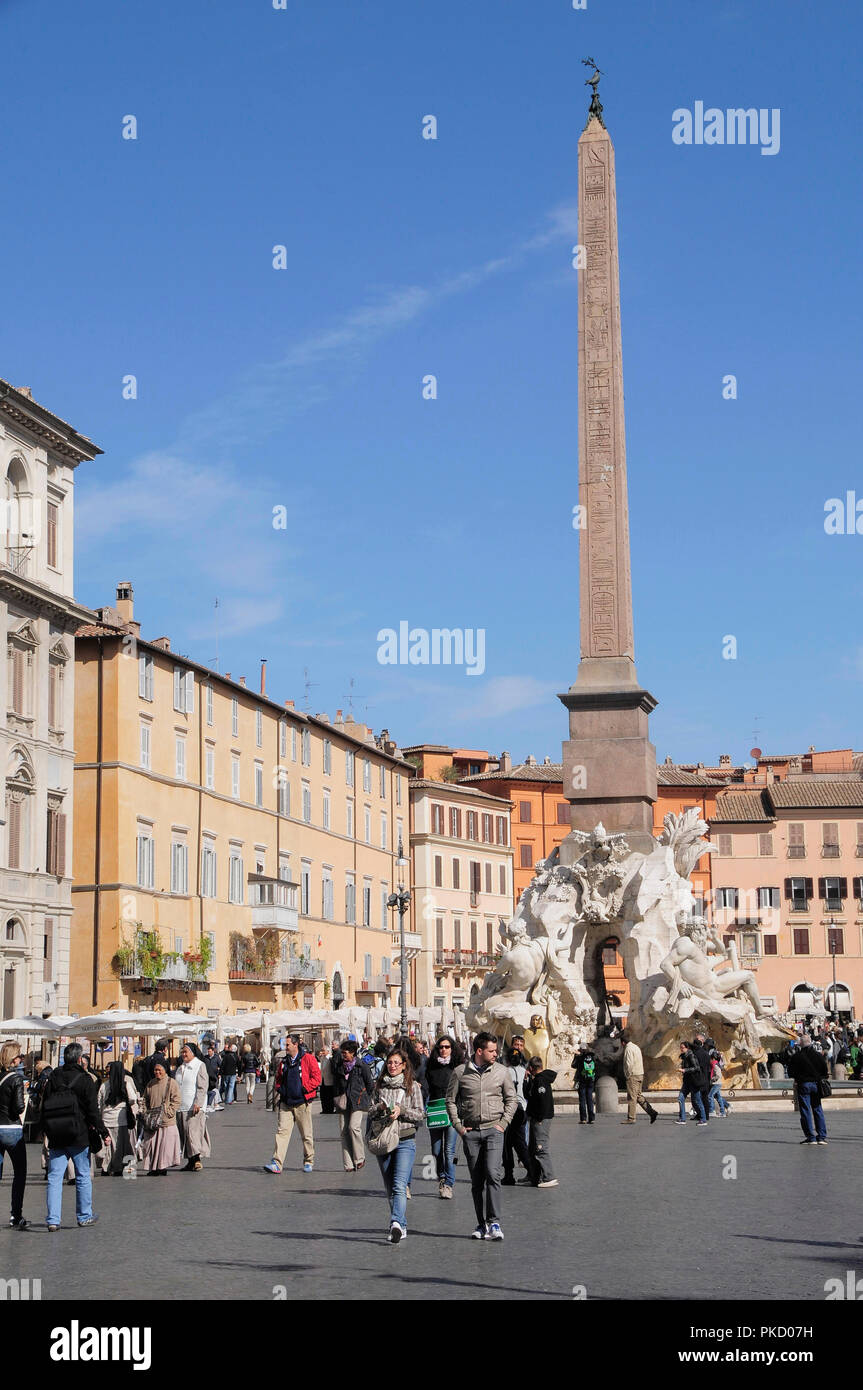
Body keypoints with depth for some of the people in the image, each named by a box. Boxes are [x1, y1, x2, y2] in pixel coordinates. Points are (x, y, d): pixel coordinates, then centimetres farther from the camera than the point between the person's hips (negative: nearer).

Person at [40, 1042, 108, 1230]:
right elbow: (93, 1111, -10)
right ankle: (84, 1216, 16)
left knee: (54, 1178, 3)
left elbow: (44, 1107, 9)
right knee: (83, 1176, 9)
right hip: (79, 1137, -3)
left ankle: (53, 1220, -4)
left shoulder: (53, 1078, 6)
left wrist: (47, 1131, 18)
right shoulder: (85, 1080, -7)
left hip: (56, 1137, 3)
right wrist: (103, 1132, -2)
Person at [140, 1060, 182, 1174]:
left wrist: (168, 1113, -13)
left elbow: (176, 1100, -5)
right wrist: (145, 1113, 7)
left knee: (165, 1144, -6)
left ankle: (163, 1168, -1)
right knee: (151, 1144, 2)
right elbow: (145, 1100, 21)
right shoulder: (151, 1084, 15)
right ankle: (153, 1168, 7)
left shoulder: (171, 1083, -1)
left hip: (166, 1122, -5)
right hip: (151, 1121, 5)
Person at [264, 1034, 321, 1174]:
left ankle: (308, 1162, 20)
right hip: (286, 1103, 4)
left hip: (302, 1102, -4)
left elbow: (316, 1078, -8)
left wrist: (304, 1089, -15)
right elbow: (279, 1079, 25)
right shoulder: (284, 1061, 13)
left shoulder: (308, 1059, -5)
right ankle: (276, 1163, -13)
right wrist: (279, 1089, 8)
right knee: (282, 1131, -8)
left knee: (306, 1134, 5)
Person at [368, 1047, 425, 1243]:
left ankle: (396, 1223, -31)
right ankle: (401, 1227, 17)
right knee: (390, 1188, 8)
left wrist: (401, 1110, -14)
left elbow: (420, 1114, 1)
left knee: (399, 1186, -19)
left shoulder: (412, 1086, 3)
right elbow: (370, 1112, 12)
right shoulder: (379, 1086, 12)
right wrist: (380, 1107, -9)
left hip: (405, 1140, -4)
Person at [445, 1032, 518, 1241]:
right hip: (471, 1131, 1)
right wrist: (458, 1126, 0)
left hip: (493, 1130, -1)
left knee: (493, 1174, -16)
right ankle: (482, 1224, 14)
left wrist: (503, 1123, 1)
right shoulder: (460, 1072, 0)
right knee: (476, 1181, 5)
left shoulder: (501, 1071, 3)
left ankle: (494, 1223, -14)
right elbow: (451, 1100, 8)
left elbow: (512, 1099, 11)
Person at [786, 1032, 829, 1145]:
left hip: (803, 1084, -3)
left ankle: (811, 1137, -3)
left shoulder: (796, 1056, -8)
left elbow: (790, 1073, -4)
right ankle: (822, 1137, 9)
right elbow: (825, 1071, 5)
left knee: (806, 1111, 1)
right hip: (816, 1084, 3)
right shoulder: (818, 1055, 1)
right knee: (818, 1110, 11)